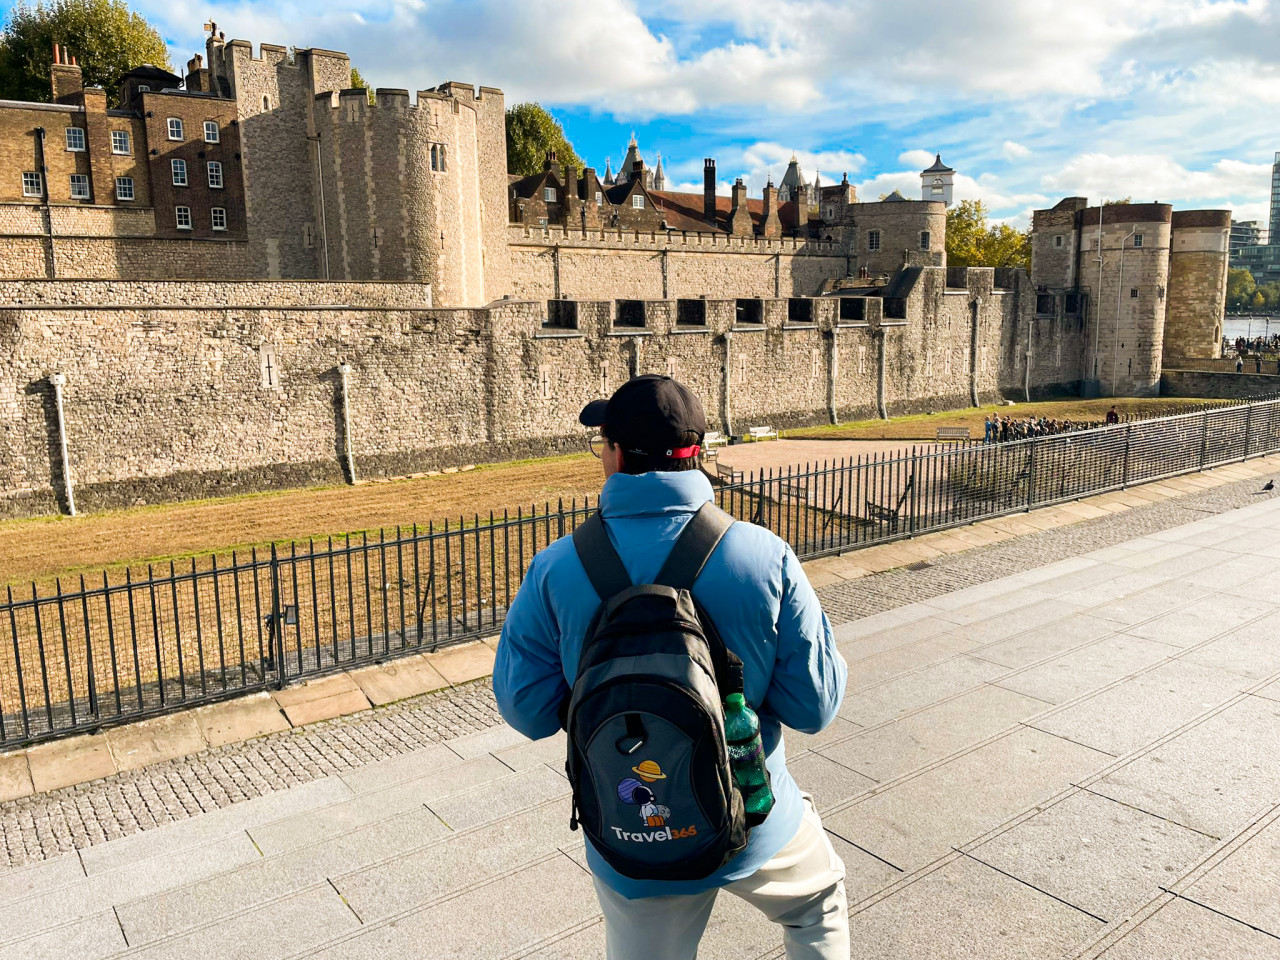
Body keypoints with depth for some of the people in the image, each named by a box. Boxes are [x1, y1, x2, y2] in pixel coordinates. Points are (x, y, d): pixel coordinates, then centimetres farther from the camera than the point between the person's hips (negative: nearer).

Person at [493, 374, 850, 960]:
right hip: (756, 829, 0)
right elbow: (814, 708, -13)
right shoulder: (766, 557, -19)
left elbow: (526, 712, -8)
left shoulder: (555, 572, -17)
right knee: (820, 904, 32)